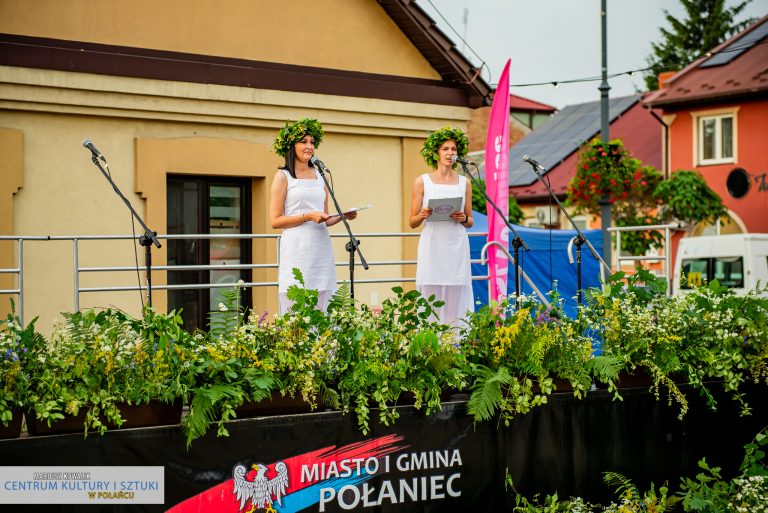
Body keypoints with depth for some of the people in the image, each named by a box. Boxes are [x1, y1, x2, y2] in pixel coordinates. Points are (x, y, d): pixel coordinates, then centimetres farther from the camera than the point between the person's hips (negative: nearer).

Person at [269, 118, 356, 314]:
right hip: (297, 249, -5)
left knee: (322, 310, 1)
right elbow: (275, 220, -4)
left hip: (321, 249, 5)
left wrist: (343, 216, 3)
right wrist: (307, 216, -13)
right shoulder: (283, 176, 2)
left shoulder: (320, 176, 18)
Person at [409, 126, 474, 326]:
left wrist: (463, 219, -6)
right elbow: (413, 222, 6)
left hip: (457, 248, 2)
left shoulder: (464, 182, 11)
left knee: (457, 299, -2)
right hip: (432, 247, -2)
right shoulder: (422, 181, 5)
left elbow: (470, 222, 16)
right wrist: (422, 215, -15)